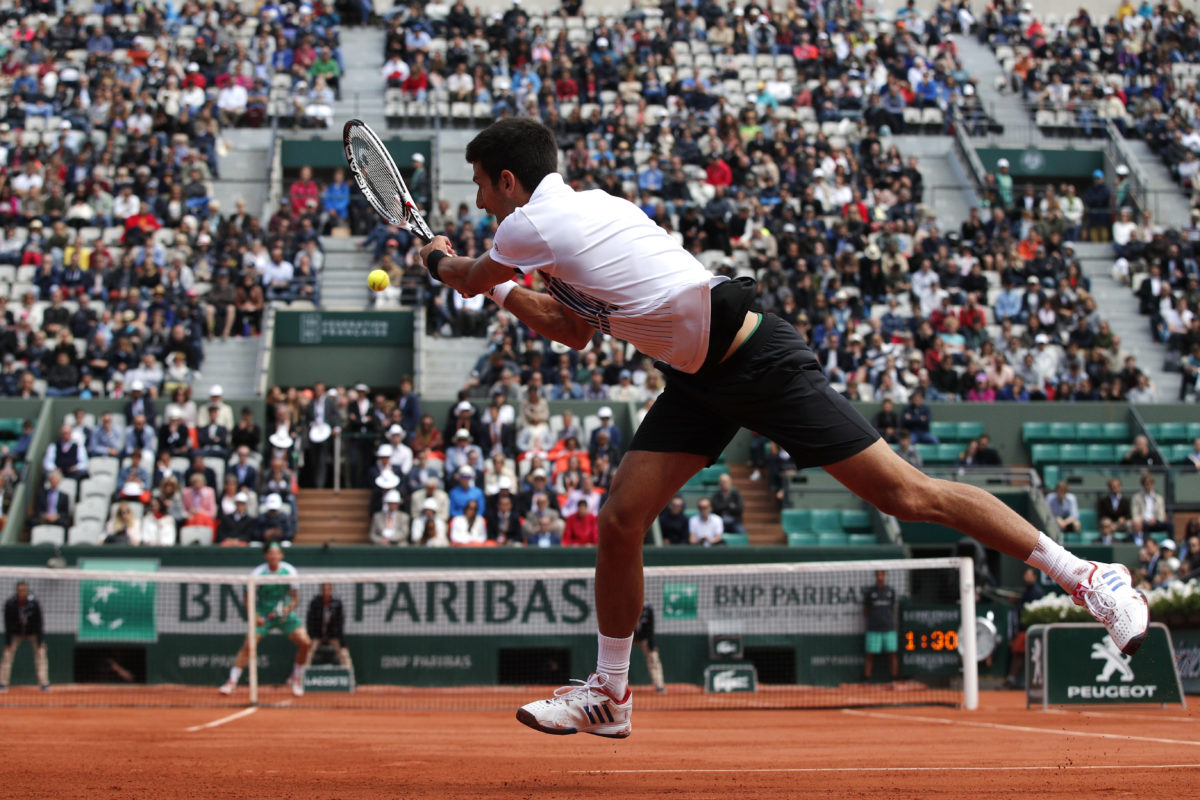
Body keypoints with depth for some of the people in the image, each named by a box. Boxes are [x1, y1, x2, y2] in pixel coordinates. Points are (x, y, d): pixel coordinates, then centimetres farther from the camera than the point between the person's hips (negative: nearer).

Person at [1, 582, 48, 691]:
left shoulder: (34, 603, -23)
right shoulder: (10, 604, -21)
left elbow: (39, 624, -18)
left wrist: (41, 642, -23)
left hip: (33, 633, 0)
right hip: (16, 633, 0)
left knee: (40, 654, -13)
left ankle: (44, 684, -10)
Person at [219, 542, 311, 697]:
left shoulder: (289, 571, -8)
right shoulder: (258, 573, -13)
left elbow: (295, 597, -2)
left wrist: (289, 607, -24)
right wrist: (255, 616, -25)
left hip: (284, 614, 2)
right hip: (263, 616, -2)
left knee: (305, 643, -12)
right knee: (248, 645, -19)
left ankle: (296, 679, 9)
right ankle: (232, 681, -9)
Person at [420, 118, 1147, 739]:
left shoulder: (532, 225, -15)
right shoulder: (581, 208, 11)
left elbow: (468, 276, 8)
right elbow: (576, 330, 23)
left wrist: (445, 262, 28)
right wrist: (504, 294, 19)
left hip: (759, 364, -10)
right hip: (698, 382, 10)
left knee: (908, 495, -9)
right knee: (620, 520, 4)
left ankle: (1086, 575, -2)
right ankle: (609, 695, 19)